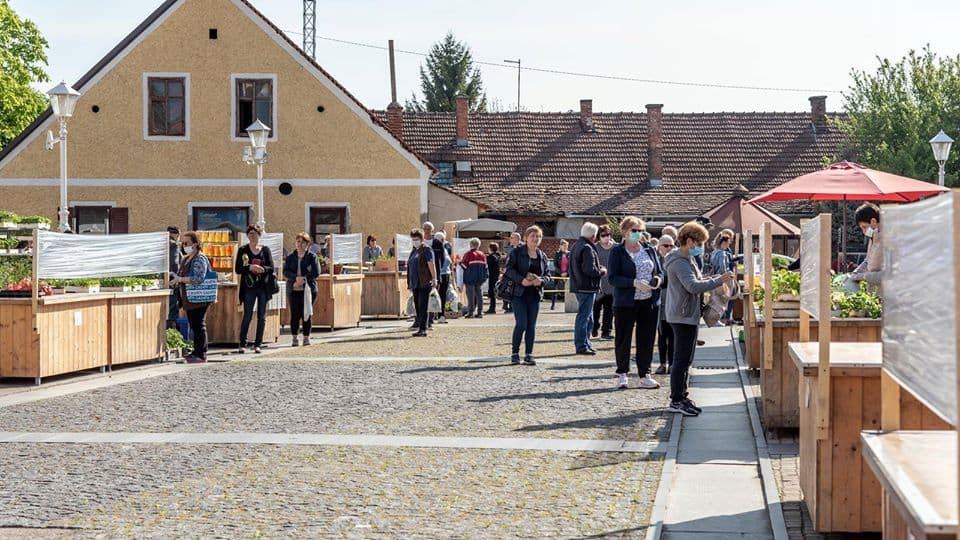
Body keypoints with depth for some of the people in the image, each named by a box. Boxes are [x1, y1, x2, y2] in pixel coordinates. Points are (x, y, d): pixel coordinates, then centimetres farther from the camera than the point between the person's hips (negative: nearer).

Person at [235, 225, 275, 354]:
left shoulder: (265, 250, 6)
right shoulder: (243, 250, 3)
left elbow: (272, 268, 0)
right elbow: (237, 269, -3)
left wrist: (262, 269, -20)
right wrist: (250, 267, -19)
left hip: (263, 287, 2)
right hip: (249, 287, -2)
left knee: (262, 316, 4)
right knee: (247, 316, -4)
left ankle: (258, 344, 10)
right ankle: (242, 344, 3)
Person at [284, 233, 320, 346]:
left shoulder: (312, 257, 4)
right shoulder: (290, 257, 11)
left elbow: (316, 273, -6)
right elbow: (285, 272, -1)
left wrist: (303, 279, -14)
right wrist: (296, 278, -18)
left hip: (308, 289, -2)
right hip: (293, 290, 2)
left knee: (307, 314, 0)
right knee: (294, 314, 1)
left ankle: (306, 337, 8)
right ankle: (295, 338, 8)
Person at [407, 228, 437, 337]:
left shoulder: (426, 249, -6)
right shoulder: (414, 250, 18)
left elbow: (431, 265, -11)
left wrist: (434, 279, -16)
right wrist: (410, 283, 20)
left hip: (424, 283, -8)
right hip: (415, 283, 8)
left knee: (423, 307, -9)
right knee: (417, 306, 9)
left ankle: (423, 329, -10)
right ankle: (419, 324, 15)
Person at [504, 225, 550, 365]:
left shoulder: (542, 256, 13)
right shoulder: (517, 252, -2)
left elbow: (547, 275, 13)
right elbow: (509, 269, -9)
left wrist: (541, 280, -10)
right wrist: (521, 280, -22)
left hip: (535, 294, 5)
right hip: (519, 293, -5)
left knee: (532, 325, 4)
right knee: (521, 324, -11)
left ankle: (528, 355, 9)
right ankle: (515, 353, 3)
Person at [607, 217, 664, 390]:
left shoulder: (649, 250, 11)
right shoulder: (617, 251, -3)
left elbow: (660, 271, 17)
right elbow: (613, 277, -11)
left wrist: (658, 279, -7)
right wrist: (635, 283, -22)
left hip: (650, 302, 4)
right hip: (626, 302, -4)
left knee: (646, 339, 6)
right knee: (623, 339, 4)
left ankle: (644, 375, 14)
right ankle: (622, 375, 14)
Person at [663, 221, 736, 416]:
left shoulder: (686, 259, 17)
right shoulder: (680, 262, -17)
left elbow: (696, 282, 21)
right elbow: (693, 286, -28)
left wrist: (719, 278, 9)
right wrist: (719, 280, -27)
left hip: (688, 315, 11)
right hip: (684, 316, -11)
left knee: (685, 359, 15)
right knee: (682, 359, -7)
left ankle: (680, 397, 21)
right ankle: (676, 401, -3)